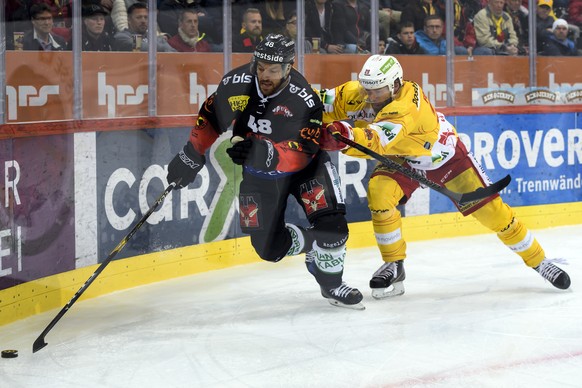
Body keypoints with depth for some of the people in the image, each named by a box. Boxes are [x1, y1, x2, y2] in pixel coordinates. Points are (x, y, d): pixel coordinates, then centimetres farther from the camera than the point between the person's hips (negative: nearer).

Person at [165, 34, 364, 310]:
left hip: (303, 167, -3)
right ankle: (314, 247, 31)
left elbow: (302, 153, -34)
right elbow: (209, 115, 1)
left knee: (331, 225, -21)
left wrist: (264, 152, -49)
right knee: (269, 246, 0)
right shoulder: (235, 84, -18)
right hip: (258, 174, 3)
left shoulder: (304, 100, -28)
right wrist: (191, 156, 5)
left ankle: (331, 285, 4)